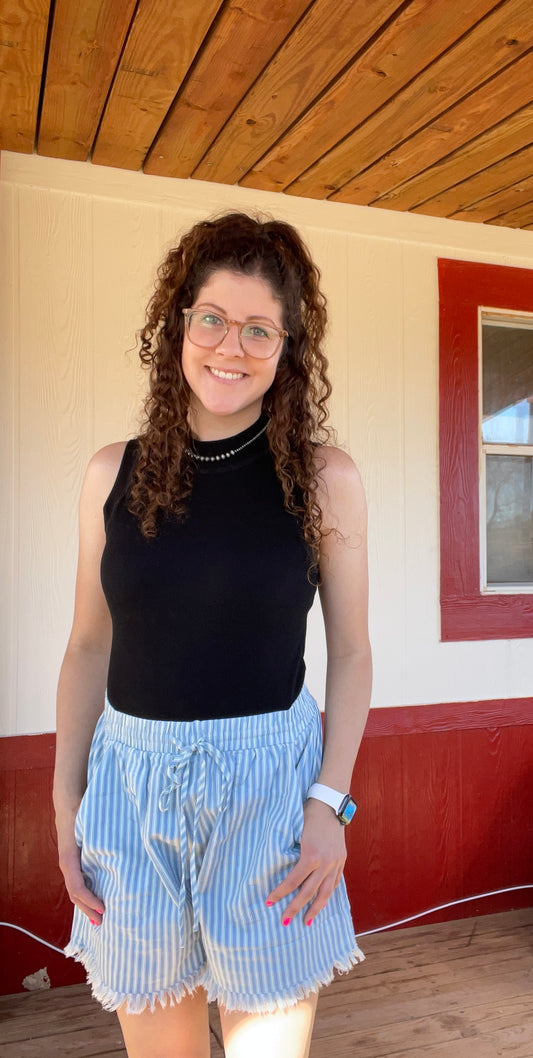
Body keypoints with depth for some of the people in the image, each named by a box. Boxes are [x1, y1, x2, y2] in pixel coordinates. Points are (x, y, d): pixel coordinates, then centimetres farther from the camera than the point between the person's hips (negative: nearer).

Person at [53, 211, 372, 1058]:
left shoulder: (324, 479, -3)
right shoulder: (114, 475, 2)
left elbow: (351, 652, 0)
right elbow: (89, 645, 7)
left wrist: (330, 800, -8)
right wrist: (67, 798, 3)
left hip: (271, 779, -1)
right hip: (132, 782, 2)